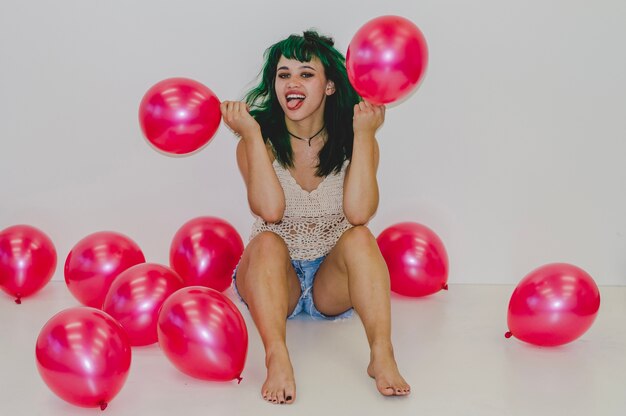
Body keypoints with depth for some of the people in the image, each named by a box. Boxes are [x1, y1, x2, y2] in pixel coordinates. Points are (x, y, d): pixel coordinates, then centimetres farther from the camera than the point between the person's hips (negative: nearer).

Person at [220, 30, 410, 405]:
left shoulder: (353, 141, -6)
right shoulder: (259, 143, -7)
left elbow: (359, 212, -24)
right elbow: (270, 210, -26)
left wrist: (363, 134, -22)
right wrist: (252, 136, -23)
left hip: (333, 285, 1)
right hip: (273, 283, 0)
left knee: (360, 237, -28)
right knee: (268, 242, -30)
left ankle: (382, 355, -40)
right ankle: (278, 360, -47)